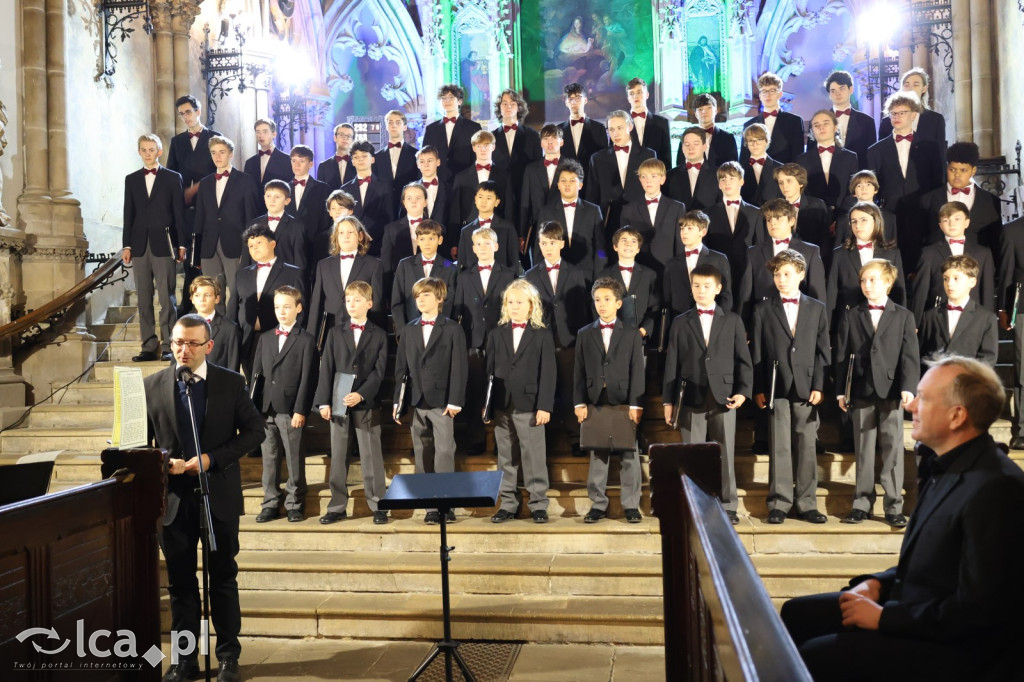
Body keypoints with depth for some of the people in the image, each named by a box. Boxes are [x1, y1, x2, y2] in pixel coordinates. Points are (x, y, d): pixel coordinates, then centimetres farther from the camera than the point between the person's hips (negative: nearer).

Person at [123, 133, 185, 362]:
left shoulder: (172, 178, 5)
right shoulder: (131, 179, 14)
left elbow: (179, 213, 3)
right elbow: (129, 215, 12)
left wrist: (181, 245, -2)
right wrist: (126, 245, 6)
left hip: (164, 244, -3)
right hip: (140, 245, 4)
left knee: (166, 297, -6)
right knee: (144, 298, 4)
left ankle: (169, 346, -2)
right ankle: (149, 346, 8)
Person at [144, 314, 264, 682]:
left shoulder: (231, 383, -3)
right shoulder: (152, 385, 0)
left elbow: (254, 431, -4)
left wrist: (212, 459, -14)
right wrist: (163, 463, -15)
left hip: (219, 496, -1)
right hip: (173, 496, 1)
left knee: (223, 578, 8)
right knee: (180, 581, 10)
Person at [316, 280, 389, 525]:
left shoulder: (379, 335, 3)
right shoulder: (335, 333, 10)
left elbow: (379, 371, -4)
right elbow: (326, 368, 5)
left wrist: (361, 394, -18)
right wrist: (324, 401, -4)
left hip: (366, 403, -3)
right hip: (338, 403, 3)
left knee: (371, 456, 1)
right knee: (338, 457, 7)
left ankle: (378, 505, 8)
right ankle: (337, 507, 15)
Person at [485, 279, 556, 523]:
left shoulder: (542, 335, 2)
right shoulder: (497, 334, 11)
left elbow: (547, 373, -3)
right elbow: (489, 370, 10)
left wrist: (544, 406, -10)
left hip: (529, 405, -3)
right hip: (501, 406, 3)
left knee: (534, 458, 0)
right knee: (506, 459, 9)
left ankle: (538, 505, 8)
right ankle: (508, 504, 16)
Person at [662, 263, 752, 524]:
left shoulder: (732, 320, 9)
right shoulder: (680, 323, 10)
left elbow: (743, 360, 8)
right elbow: (672, 364, 7)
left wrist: (743, 390, -5)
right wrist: (668, 400, 2)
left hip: (724, 398, 0)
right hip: (691, 400, 0)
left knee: (725, 454, 2)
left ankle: (728, 507, 12)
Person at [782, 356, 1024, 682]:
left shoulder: (994, 487, -25)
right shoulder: (946, 465, 7)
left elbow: (977, 610, -26)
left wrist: (885, 617, -18)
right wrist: (878, 583, 2)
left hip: (956, 646, -10)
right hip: (914, 605, 10)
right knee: (795, 613, 9)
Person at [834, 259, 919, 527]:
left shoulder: (903, 316, 7)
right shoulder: (850, 316, 9)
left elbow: (910, 356, 0)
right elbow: (841, 356, 7)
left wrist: (908, 388, -12)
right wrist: (840, 391, 1)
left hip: (892, 392, -1)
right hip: (861, 392, 1)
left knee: (893, 449, 1)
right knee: (863, 450, 6)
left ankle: (893, 507, 7)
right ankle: (862, 503, 14)